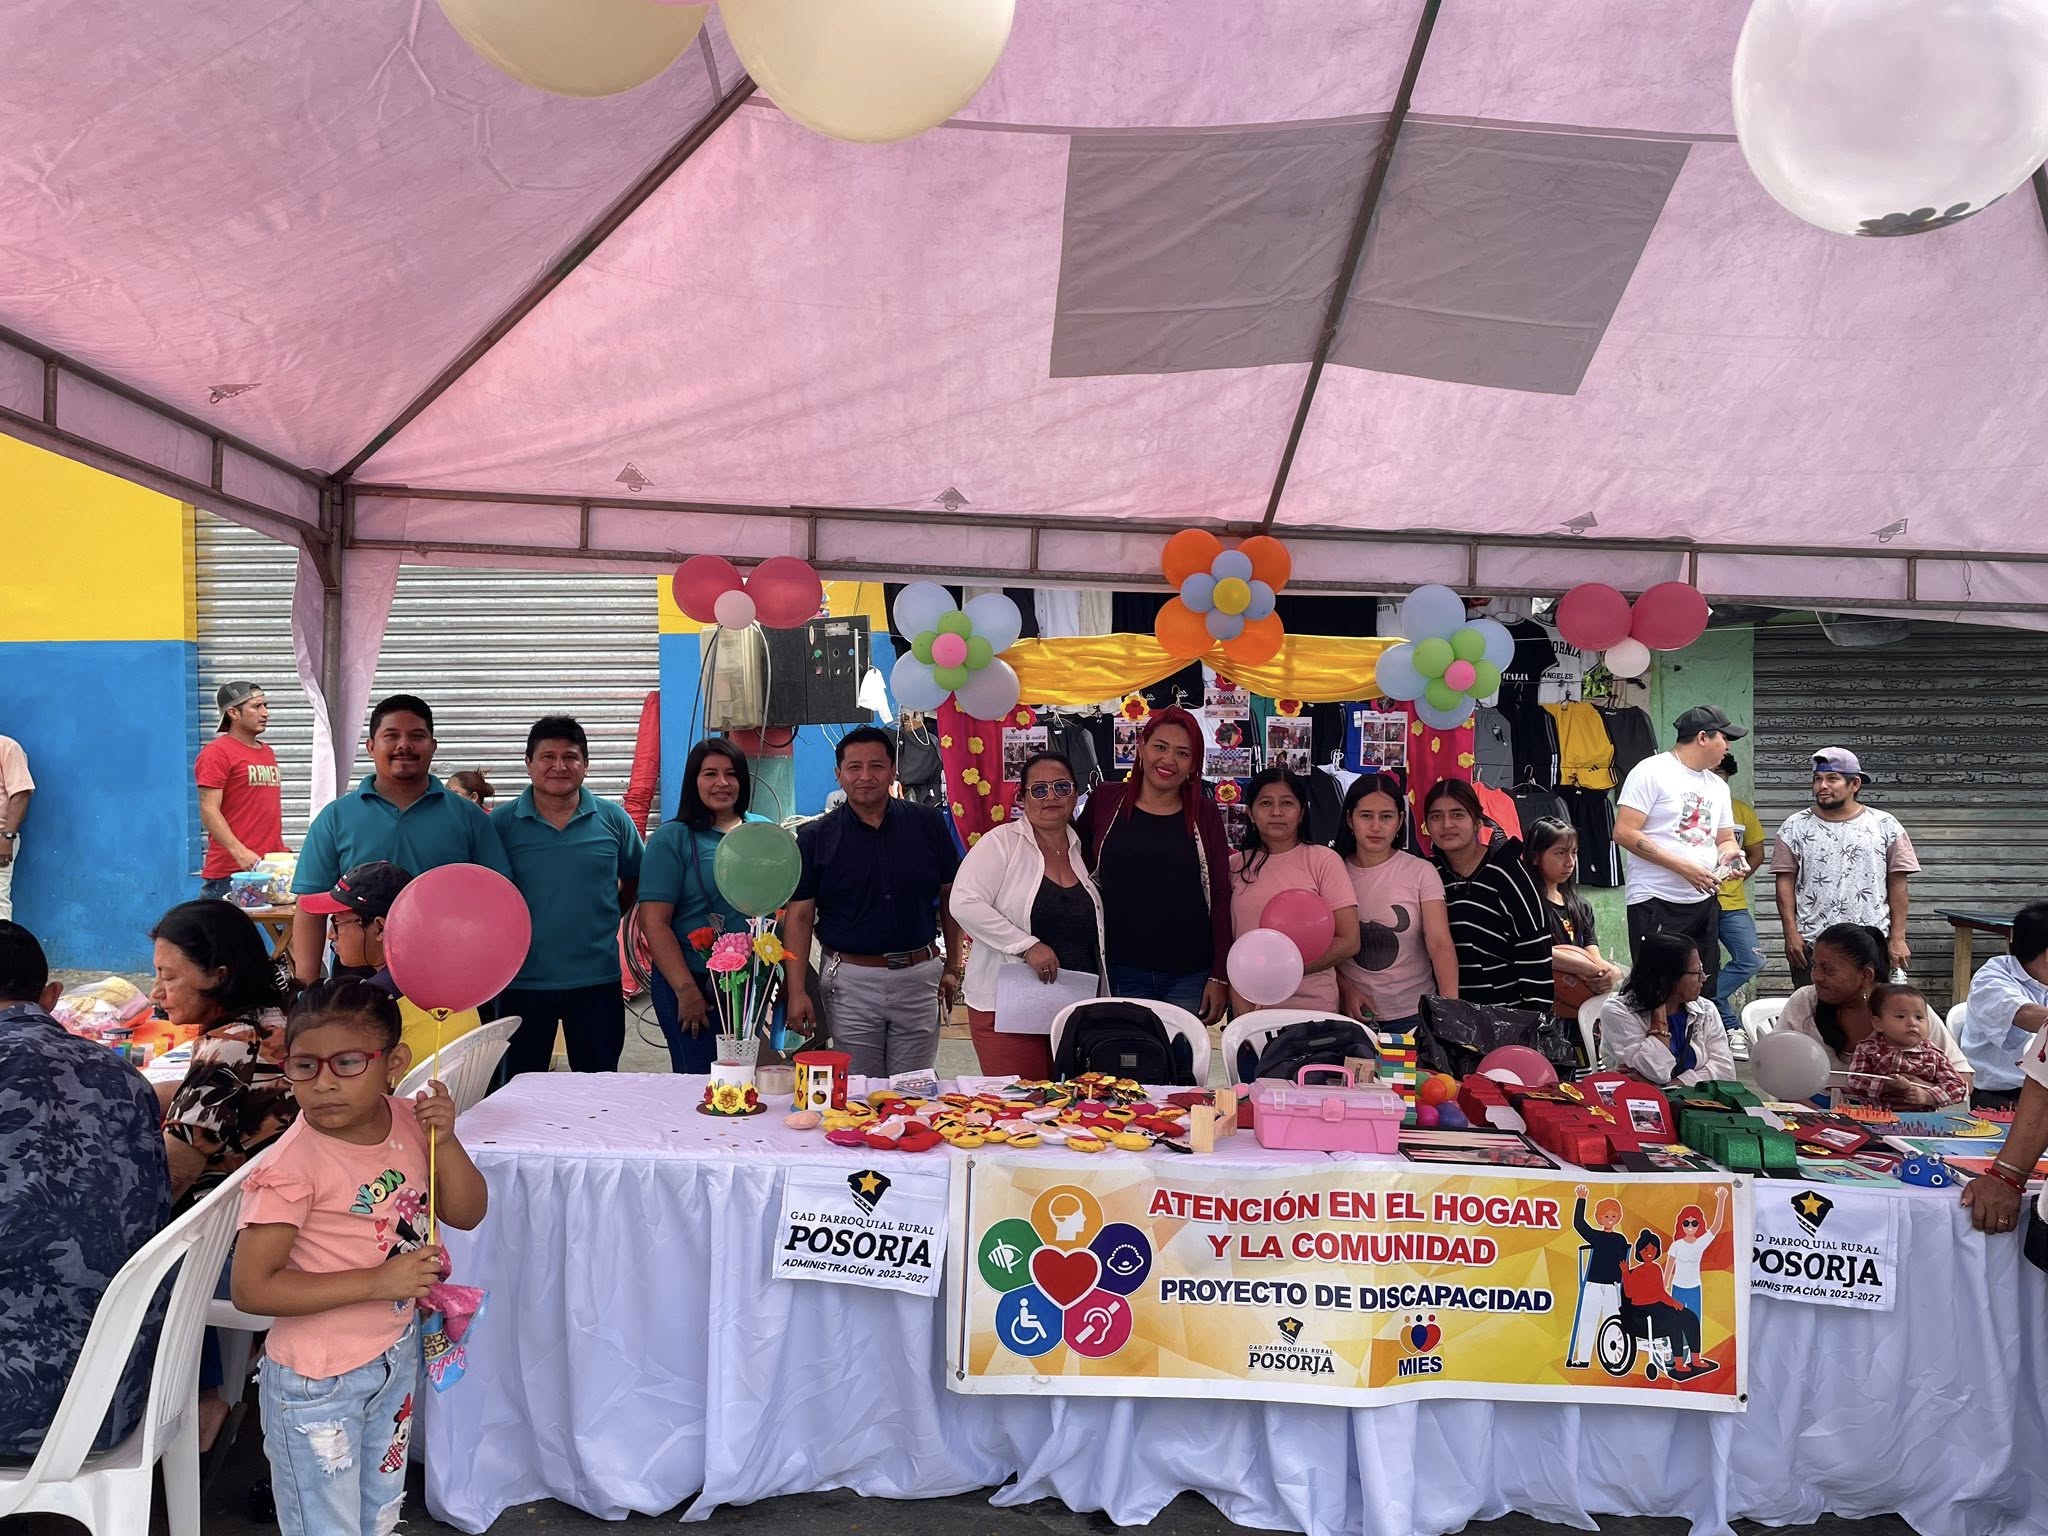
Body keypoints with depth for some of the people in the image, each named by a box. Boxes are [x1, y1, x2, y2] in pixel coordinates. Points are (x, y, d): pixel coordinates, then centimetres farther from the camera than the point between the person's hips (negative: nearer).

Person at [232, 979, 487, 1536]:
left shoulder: (408, 1122, -8)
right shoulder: (293, 1165, -25)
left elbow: (466, 1213, -1)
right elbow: (251, 1287, -25)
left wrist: (444, 1141, -17)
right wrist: (376, 1282, -28)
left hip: (398, 1356, 6)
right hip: (318, 1382, -6)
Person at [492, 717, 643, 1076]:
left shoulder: (613, 820, 1)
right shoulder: (501, 823, -4)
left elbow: (634, 879, 14)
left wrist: (606, 921, 4)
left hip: (597, 979, 1)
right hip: (522, 981, -1)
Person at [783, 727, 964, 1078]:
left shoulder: (928, 824, 2)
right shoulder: (816, 838, -1)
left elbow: (950, 896, 9)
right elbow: (799, 916, -1)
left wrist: (952, 967, 6)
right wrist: (797, 991, -8)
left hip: (919, 977, 1)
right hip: (851, 981, -1)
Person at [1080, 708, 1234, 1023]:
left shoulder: (1204, 814, 2)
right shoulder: (1105, 800, 2)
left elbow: (1220, 896, 2)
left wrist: (1220, 976, -2)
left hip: (1189, 977, 0)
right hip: (1121, 974, 0)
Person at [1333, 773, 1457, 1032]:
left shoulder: (1421, 872, -6)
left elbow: (1440, 944, -15)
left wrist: (1450, 1006, -29)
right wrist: (1346, 989, -12)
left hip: (1412, 1014, -1)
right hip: (1352, 1013, 1)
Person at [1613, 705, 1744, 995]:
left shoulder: (1718, 785, 17)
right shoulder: (1652, 771, -7)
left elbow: (1725, 838, 24)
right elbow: (1624, 832, -14)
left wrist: (1727, 854, -2)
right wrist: (1683, 867, -17)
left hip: (1705, 902, 7)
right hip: (1657, 904, -7)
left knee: (1704, 992, 8)